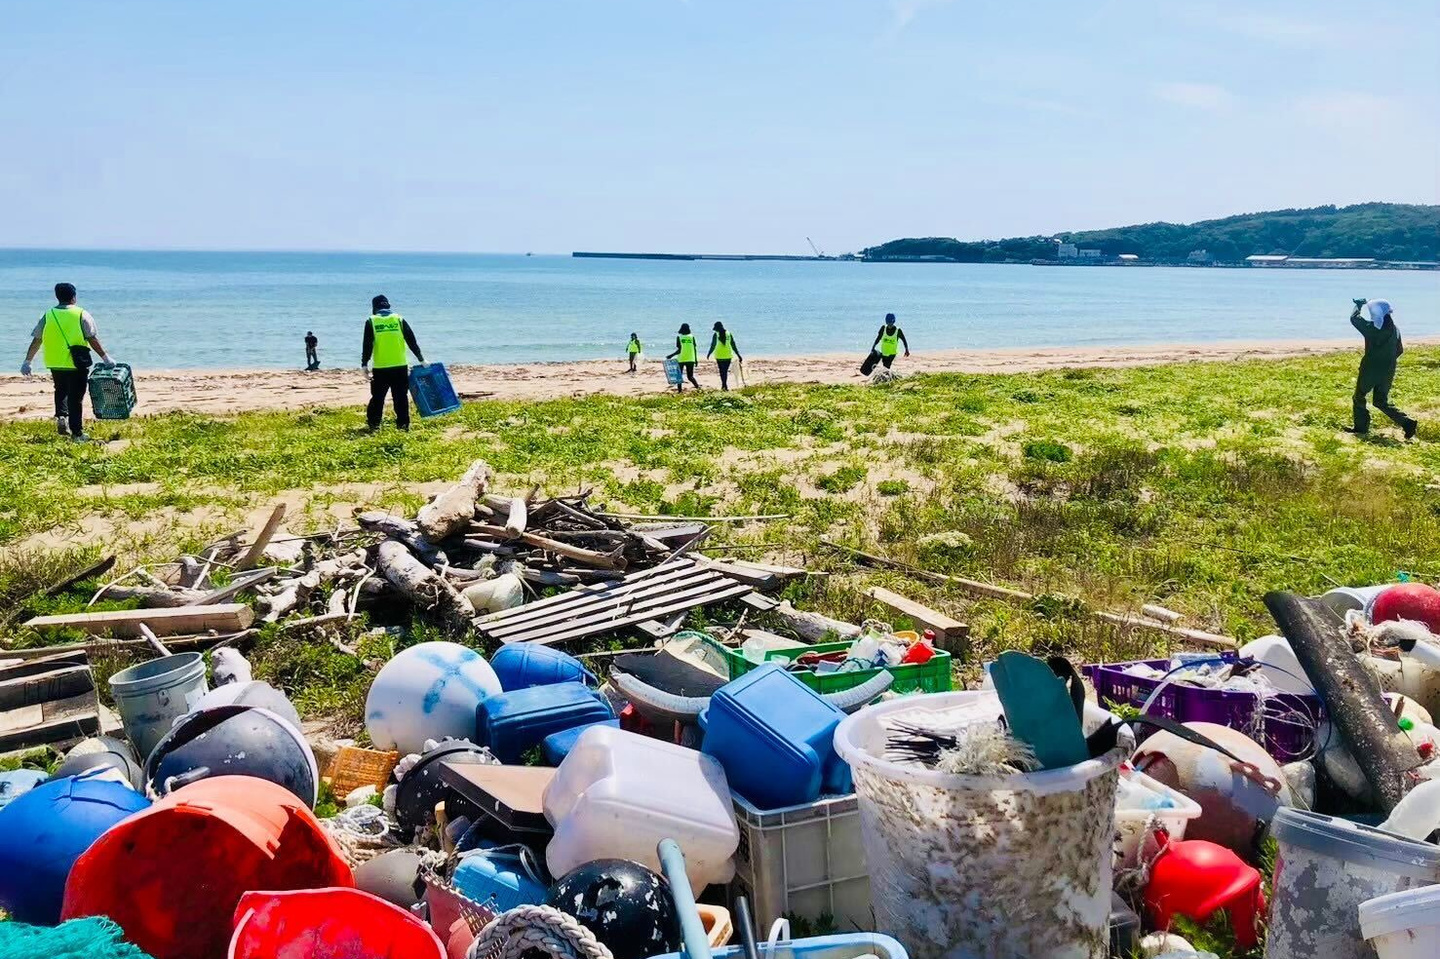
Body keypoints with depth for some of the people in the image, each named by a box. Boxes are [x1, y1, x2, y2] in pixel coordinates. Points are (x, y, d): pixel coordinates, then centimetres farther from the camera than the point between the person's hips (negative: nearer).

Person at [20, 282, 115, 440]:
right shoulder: (82, 315, -4)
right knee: (75, 397, 3)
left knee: (61, 391, 26)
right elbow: (93, 339, -8)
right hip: (77, 364, -3)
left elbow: (36, 341, 7)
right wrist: (105, 357, -1)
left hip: (55, 364, 3)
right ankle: (77, 433, 5)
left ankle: (61, 416, 5)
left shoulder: (48, 316, 5)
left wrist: (27, 362, 14)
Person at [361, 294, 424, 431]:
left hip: (380, 368, -1)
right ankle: (403, 423, 5)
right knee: (401, 397, 6)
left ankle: (373, 423, 11)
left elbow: (367, 346, -3)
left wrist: (364, 364, 1)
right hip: (400, 366, 1)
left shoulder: (371, 321, 1)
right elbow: (412, 341, 5)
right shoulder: (399, 319, 5)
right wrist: (421, 359, 12)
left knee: (377, 397, 10)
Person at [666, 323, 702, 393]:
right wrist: (695, 359, 12)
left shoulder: (679, 337, -5)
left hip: (681, 359, -2)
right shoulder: (692, 337, 3)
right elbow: (694, 349, 4)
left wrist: (671, 356, 2)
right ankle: (697, 386, -15)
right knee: (690, 376, 7)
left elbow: (679, 350, -9)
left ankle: (679, 390, 5)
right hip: (691, 359, 2)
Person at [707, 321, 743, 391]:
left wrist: (709, 354, 6)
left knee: (722, 371, 3)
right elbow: (733, 346, 4)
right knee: (725, 371, 12)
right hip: (728, 356, 3)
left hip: (719, 356, -2)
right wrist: (738, 355, 9)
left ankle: (725, 385, -8)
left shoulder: (716, 335, -5)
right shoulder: (729, 334, 4)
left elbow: (713, 346, -4)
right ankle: (724, 385, 17)